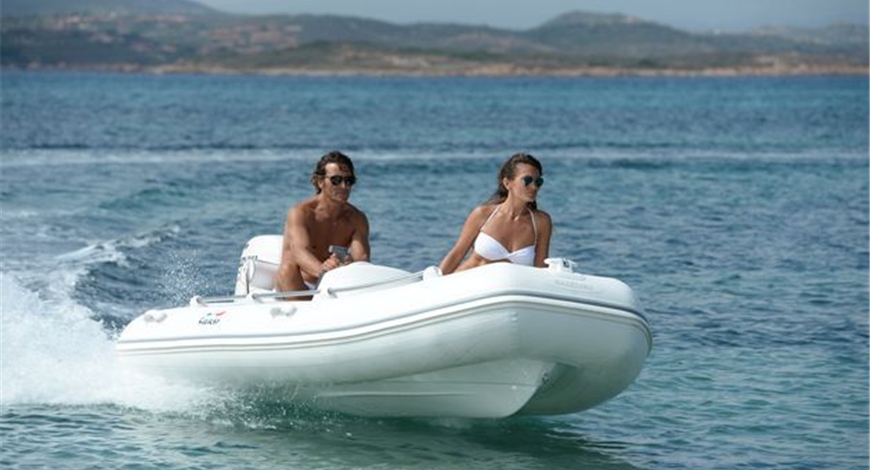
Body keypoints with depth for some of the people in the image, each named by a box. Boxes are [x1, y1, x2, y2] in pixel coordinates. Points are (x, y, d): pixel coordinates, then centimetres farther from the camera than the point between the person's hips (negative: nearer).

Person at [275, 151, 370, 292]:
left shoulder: (357, 219, 5)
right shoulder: (300, 213, -8)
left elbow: (362, 257, -13)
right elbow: (299, 251, -28)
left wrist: (351, 265, -41)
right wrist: (320, 270, -52)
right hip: (295, 289, -3)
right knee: (288, 268, -35)